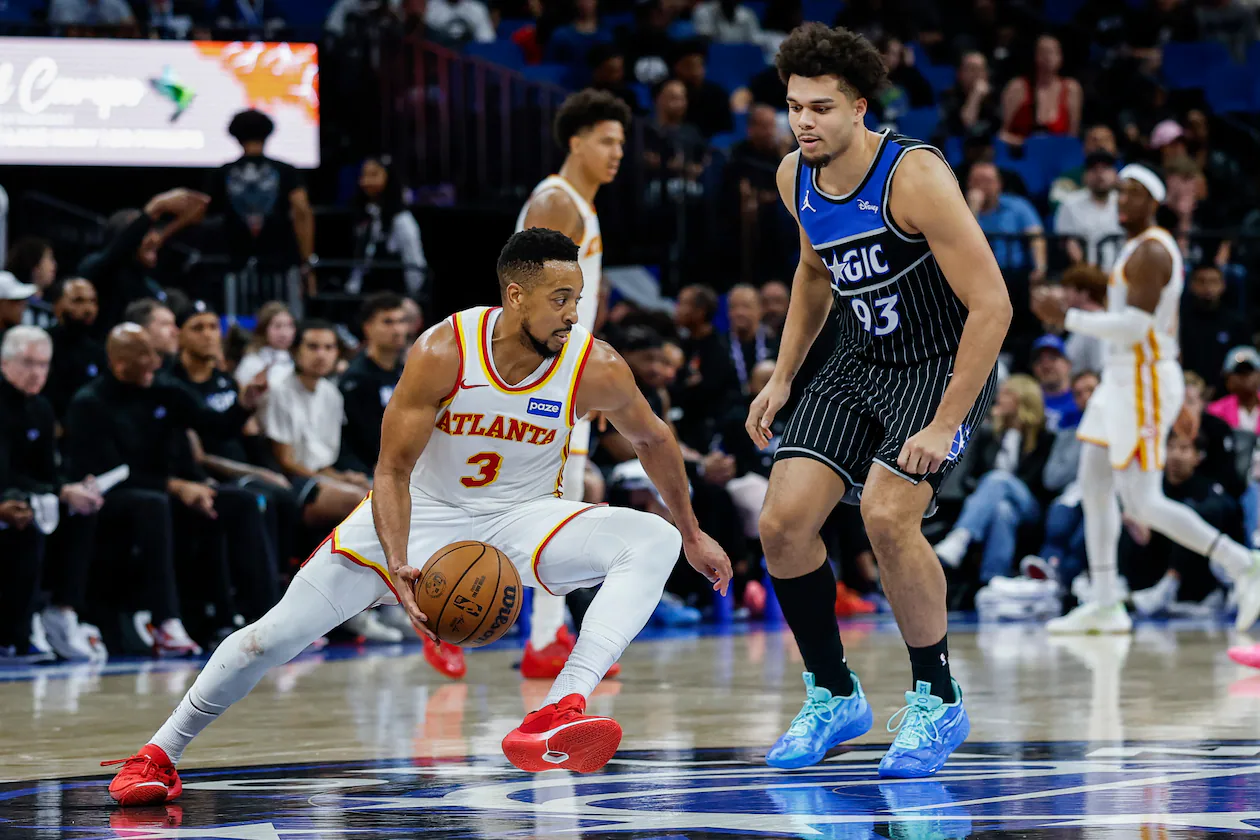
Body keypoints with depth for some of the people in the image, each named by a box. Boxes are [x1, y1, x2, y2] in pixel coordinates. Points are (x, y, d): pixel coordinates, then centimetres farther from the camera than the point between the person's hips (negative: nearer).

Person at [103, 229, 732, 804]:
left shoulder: (595, 367, -18)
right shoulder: (443, 353, -23)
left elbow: (651, 438, 4)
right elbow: (392, 470, -20)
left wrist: (692, 533, 15)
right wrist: (398, 567, -35)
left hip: (522, 519, 1)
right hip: (425, 511, -1)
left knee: (654, 542, -26)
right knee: (280, 631, -10)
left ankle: (554, 718, -43)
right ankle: (158, 755, 10)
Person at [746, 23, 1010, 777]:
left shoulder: (915, 178, -26)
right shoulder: (795, 178, -3)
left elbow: (992, 305, -25)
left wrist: (944, 425, -27)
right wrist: (783, 377, 14)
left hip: (947, 366, -7)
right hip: (862, 362, 7)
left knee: (887, 515, -26)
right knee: (783, 522, -7)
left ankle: (938, 703, -5)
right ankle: (833, 698, 13)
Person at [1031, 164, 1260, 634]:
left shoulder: (1150, 252, -15)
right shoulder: (1141, 248, 17)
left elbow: (1135, 327, -23)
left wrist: (1067, 317, -20)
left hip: (1144, 381, -10)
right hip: (1122, 379, 11)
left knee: (1143, 503, -12)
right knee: (1093, 485, 9)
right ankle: (1105, 605, 11)